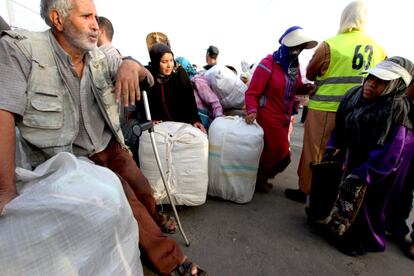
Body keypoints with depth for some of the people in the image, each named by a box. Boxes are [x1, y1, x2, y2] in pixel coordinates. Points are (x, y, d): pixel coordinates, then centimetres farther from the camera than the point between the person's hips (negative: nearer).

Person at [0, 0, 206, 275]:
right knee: (126, 202, -14)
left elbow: (146, 76, 6)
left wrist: (131, 64, -21)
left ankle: (153, 224, 37)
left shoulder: (98, 57, 2)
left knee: (144, 193, 5)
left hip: (110, 147, 5)